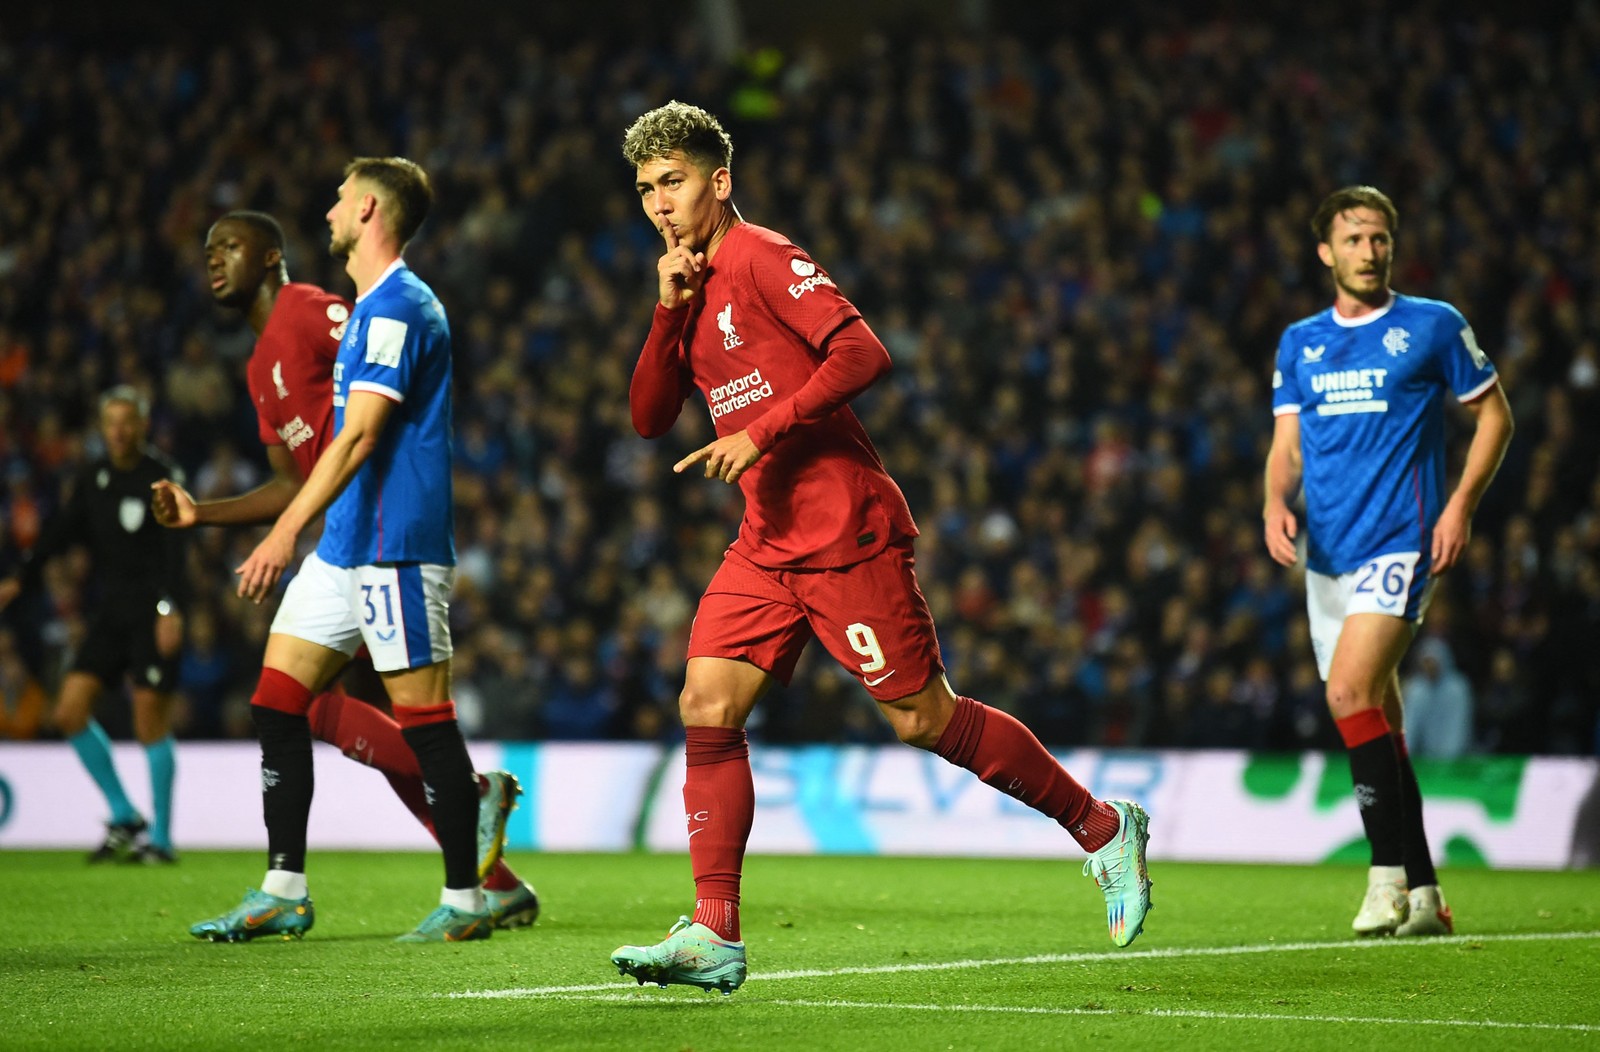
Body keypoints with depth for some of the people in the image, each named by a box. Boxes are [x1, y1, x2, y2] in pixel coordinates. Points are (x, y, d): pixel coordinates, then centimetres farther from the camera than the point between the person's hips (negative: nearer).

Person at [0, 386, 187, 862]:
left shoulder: (163, 476, -8)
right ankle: (124, 817, 10)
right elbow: (62, 532, 14)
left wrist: (171, 608, -25)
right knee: (70, 711, -1)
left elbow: (174, 548, -15)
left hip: (153, 614, -6)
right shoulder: (93, 477, 10)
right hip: (109, 611, 6)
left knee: (151, 725, -7)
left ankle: (161, 837, 4)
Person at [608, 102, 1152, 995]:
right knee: (708, 706, -7)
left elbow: (864, 353, -22)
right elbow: (650, 418, 10)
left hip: (848, 534, -8)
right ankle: (715, 936, -7)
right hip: (767, 544, 8)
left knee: (923, 718, -2)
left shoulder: (762, 259, -11)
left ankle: (1104, 828, 15)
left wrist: (763, 430, -25)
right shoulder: (693, 287, 15)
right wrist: (671, 312, -3)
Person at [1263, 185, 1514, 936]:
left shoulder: (1434, 326, 1)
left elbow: (1493, 414, 6)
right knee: (1376, 726, 6)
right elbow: (1287, 445, 14)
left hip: (1401, 543, -5)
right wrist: (1276, 503, -6)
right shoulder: (1300, 343, 14)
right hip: (1327, 552, 5)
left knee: (1351, 691, -22)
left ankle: (1390, 873, -17)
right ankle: (1422, 896, 13)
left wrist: (1462, 503, -6)